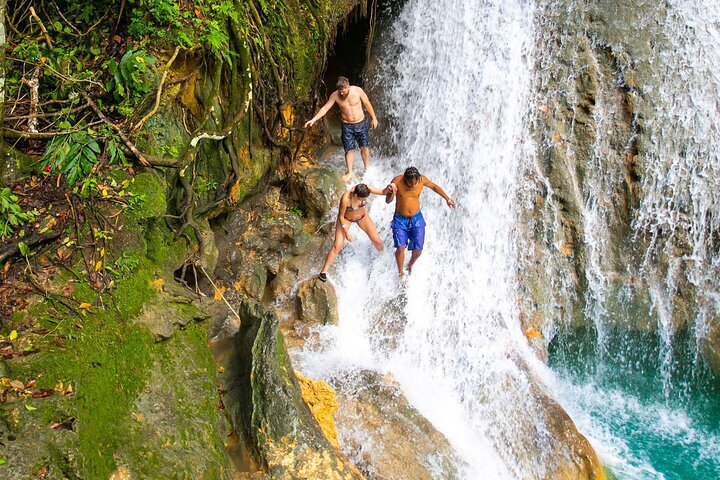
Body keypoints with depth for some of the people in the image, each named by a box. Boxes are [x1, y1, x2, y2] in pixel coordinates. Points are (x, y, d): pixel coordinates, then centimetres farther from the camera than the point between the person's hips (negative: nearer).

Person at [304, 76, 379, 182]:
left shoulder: (357, 90, -17)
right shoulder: (335, 95, -14)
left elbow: (367, 104, -4)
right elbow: (325, 108, -10)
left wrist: (374, 118, 3)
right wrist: (313, 119, -20)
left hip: (361, 123, 0)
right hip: (347, 126, 0)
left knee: (365, 147, 10)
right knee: (349, 149, 1)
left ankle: (367, 169, 30)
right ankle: (350, 172, 15)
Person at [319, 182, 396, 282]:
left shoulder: (365, 189, -32)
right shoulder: (346, 199, -40)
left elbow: (383, 192, -22)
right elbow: (341, 216, -24)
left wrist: (388, 188, -46)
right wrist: (346, 233, -18)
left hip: (362, 216, 4)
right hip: (346, 218, -4)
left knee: (377, 241, 8)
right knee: (337, 246, -9)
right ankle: (324, 271, 5)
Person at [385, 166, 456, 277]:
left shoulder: (422, 180, -15)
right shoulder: (397, 181, -22)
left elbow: (434, 186, 5)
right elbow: (388, 200, -19)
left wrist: (447, 199, 6)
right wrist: (392, 193, -41)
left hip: (416, 219, 2)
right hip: (400, 219, -2)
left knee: (418, 249, -1)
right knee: (400, 247, -16)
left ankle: (410, 265, 32)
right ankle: (400, 272, 9)